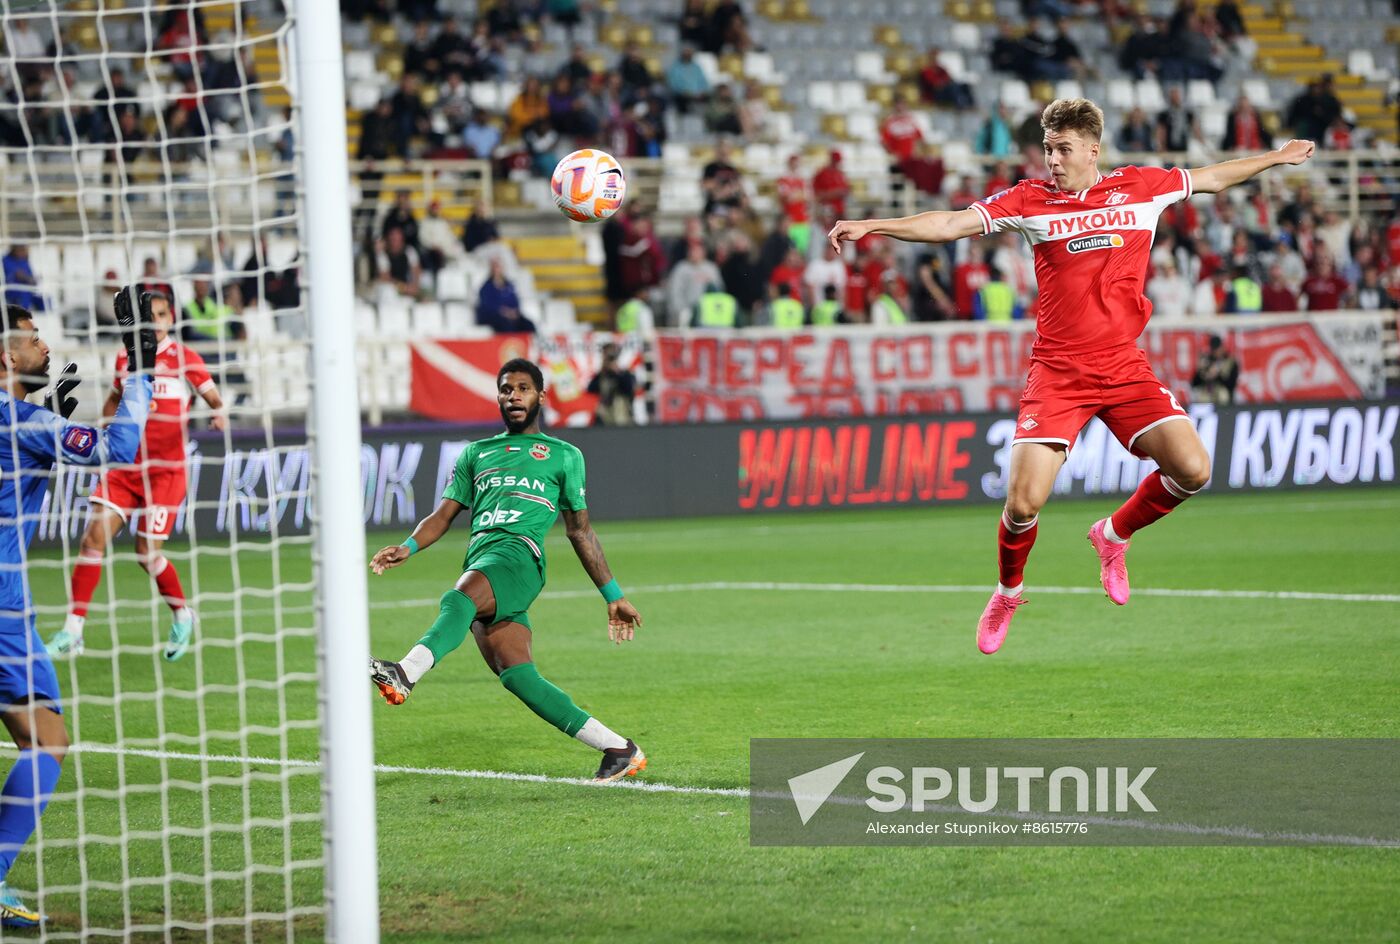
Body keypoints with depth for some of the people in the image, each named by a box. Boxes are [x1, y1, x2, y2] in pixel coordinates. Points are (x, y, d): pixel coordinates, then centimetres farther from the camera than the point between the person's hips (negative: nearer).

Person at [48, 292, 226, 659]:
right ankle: (72, 631, -6)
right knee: (94, 537, -9)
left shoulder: (184, 358, -5)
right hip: (125, 464, 4)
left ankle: (182, 615, 22)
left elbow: (214, 399, -3)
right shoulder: (125, 358, 7)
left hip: (167, 469, -4)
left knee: (147, 553, -6)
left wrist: (218, 414, -24)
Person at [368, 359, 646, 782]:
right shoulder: (476, 453, 29)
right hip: (479, 565, 4)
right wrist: (408, 547, 1)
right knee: (517, 675, -12)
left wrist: (614, 597, 22)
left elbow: (580, 531, 24)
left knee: (458, 600, -35)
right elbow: (444, 515, 21)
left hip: (519, 554, -4)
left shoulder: (564, 455, 22)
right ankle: (619, 750, -9)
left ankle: (406, 674, -60)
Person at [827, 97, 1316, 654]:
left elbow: (1213, 178, 21)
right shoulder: (1030, 201, -1)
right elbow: (950, 225, -7)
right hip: (1057, 372, -2)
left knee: (1192, 469, -14)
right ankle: (1008, 593, 18)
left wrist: (1278, 157, 29)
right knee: (1024, 502, -14)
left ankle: (1114, 535, 17)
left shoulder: (1141, 188, 4)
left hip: (1125, 367, 2)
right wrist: (873, 226, -17)